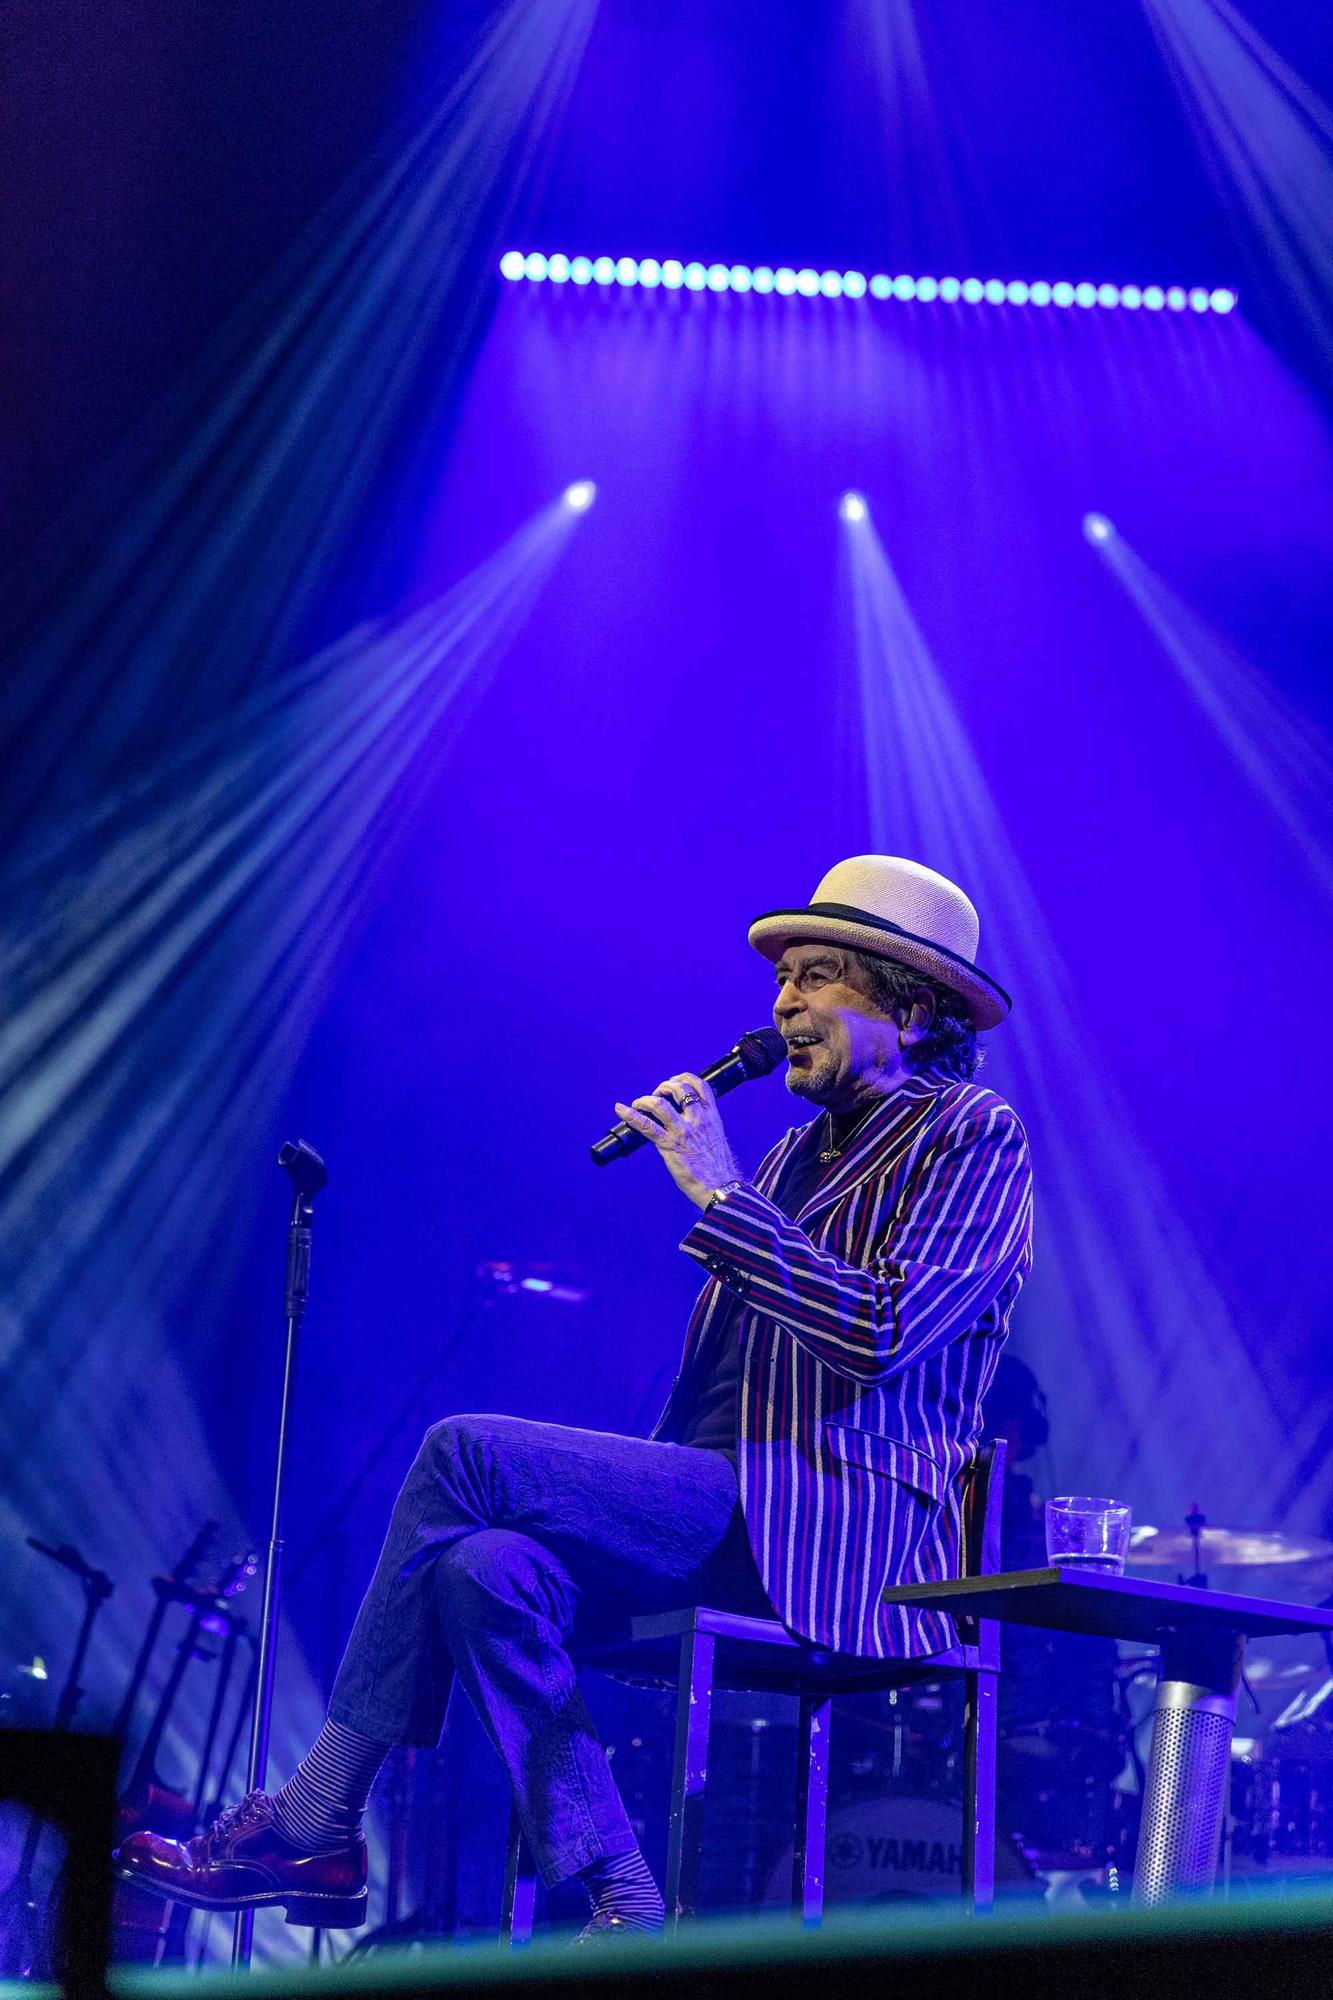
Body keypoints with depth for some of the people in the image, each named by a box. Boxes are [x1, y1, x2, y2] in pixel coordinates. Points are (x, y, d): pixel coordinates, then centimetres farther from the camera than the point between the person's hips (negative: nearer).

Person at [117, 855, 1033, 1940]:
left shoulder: (975, 1137, -2)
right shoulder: (799, 1150, 24)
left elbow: (881, 1333, -19)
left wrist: (720, 1194, -14)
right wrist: (630, 1496, 8)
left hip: (845, 1532, -8)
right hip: (727, 1513, 8)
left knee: (469, 1453, -20)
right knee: (487, 1567, -19)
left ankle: (314, 1821, -13)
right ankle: (619, 1912, -16)